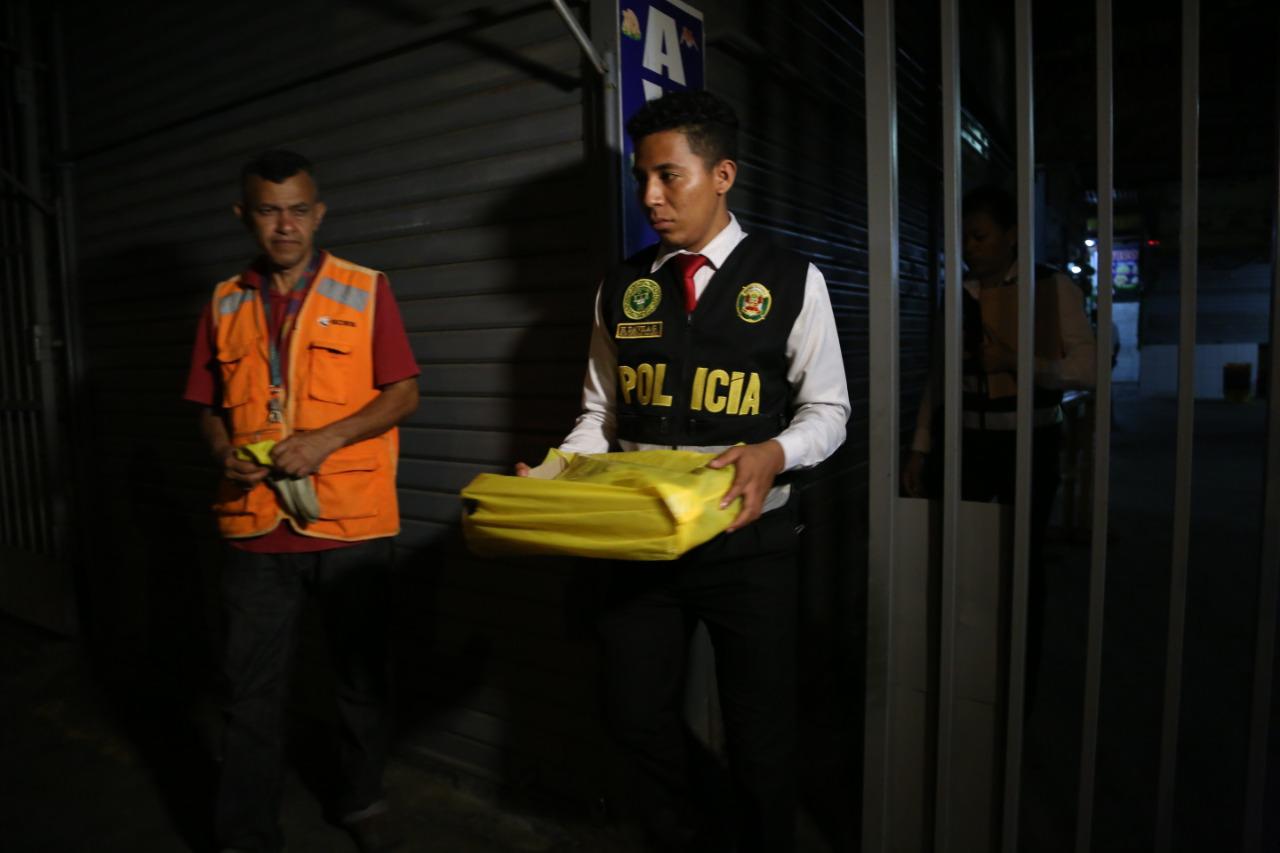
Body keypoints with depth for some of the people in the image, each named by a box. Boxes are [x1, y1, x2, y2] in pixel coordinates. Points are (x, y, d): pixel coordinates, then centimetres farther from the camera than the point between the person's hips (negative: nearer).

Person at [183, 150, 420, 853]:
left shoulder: (365, 291, 0)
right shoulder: (224, 305, 9)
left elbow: (404, 393, -3)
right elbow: (210, 406, 15)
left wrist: (327, 439, -15)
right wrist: (223, 451, -6)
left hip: (353, 524, -2)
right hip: (255, 526, 2)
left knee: (362, 676, 13)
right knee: (251, 688, 9)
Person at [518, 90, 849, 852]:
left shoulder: (791, 280, -2)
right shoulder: (621, 289, 6)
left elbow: (826, 411, -1)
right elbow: (600, 416, 9)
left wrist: (772, 454, -22)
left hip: (748, 539, -3)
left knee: (760, 733, 10)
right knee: (637, 717, 14)